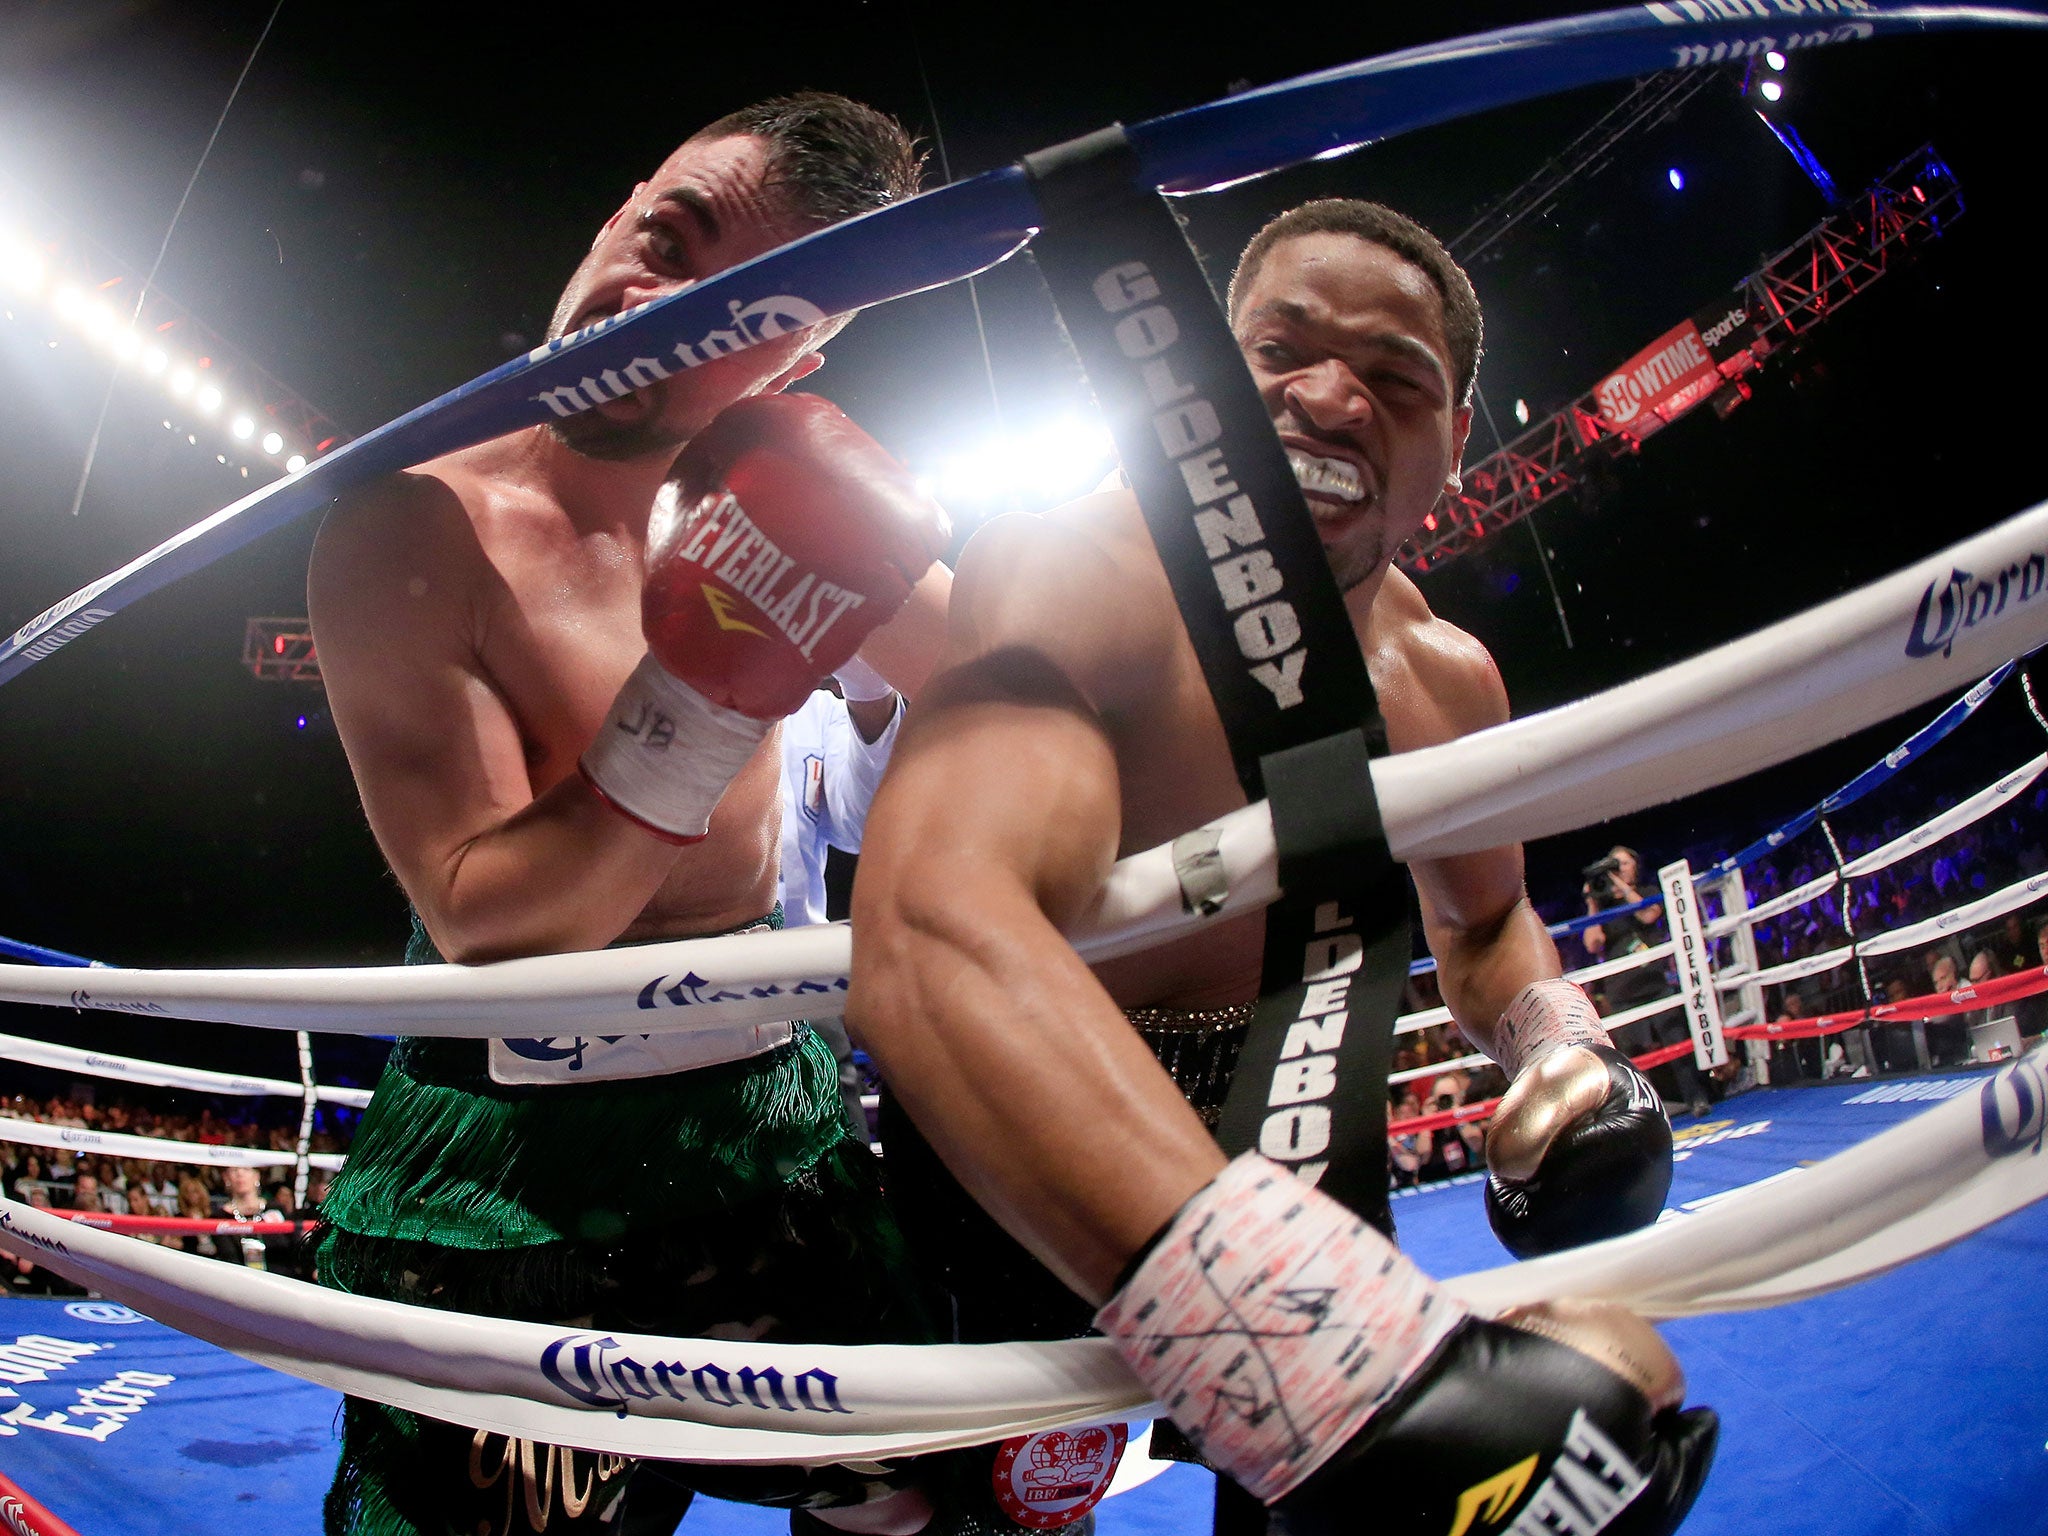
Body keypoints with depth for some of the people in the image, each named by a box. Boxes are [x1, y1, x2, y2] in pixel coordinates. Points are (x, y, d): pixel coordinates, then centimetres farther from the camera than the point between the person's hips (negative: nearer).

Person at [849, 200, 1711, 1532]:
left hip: (1262, 1151, 6)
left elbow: (1485, 924, 15)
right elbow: (936, 927, -47)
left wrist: (1565, 1047, -9)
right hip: (1008, 1166, -5)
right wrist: (1359, 1376, -57)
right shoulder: (1080, 569, -27)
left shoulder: (1448, 680, -4)